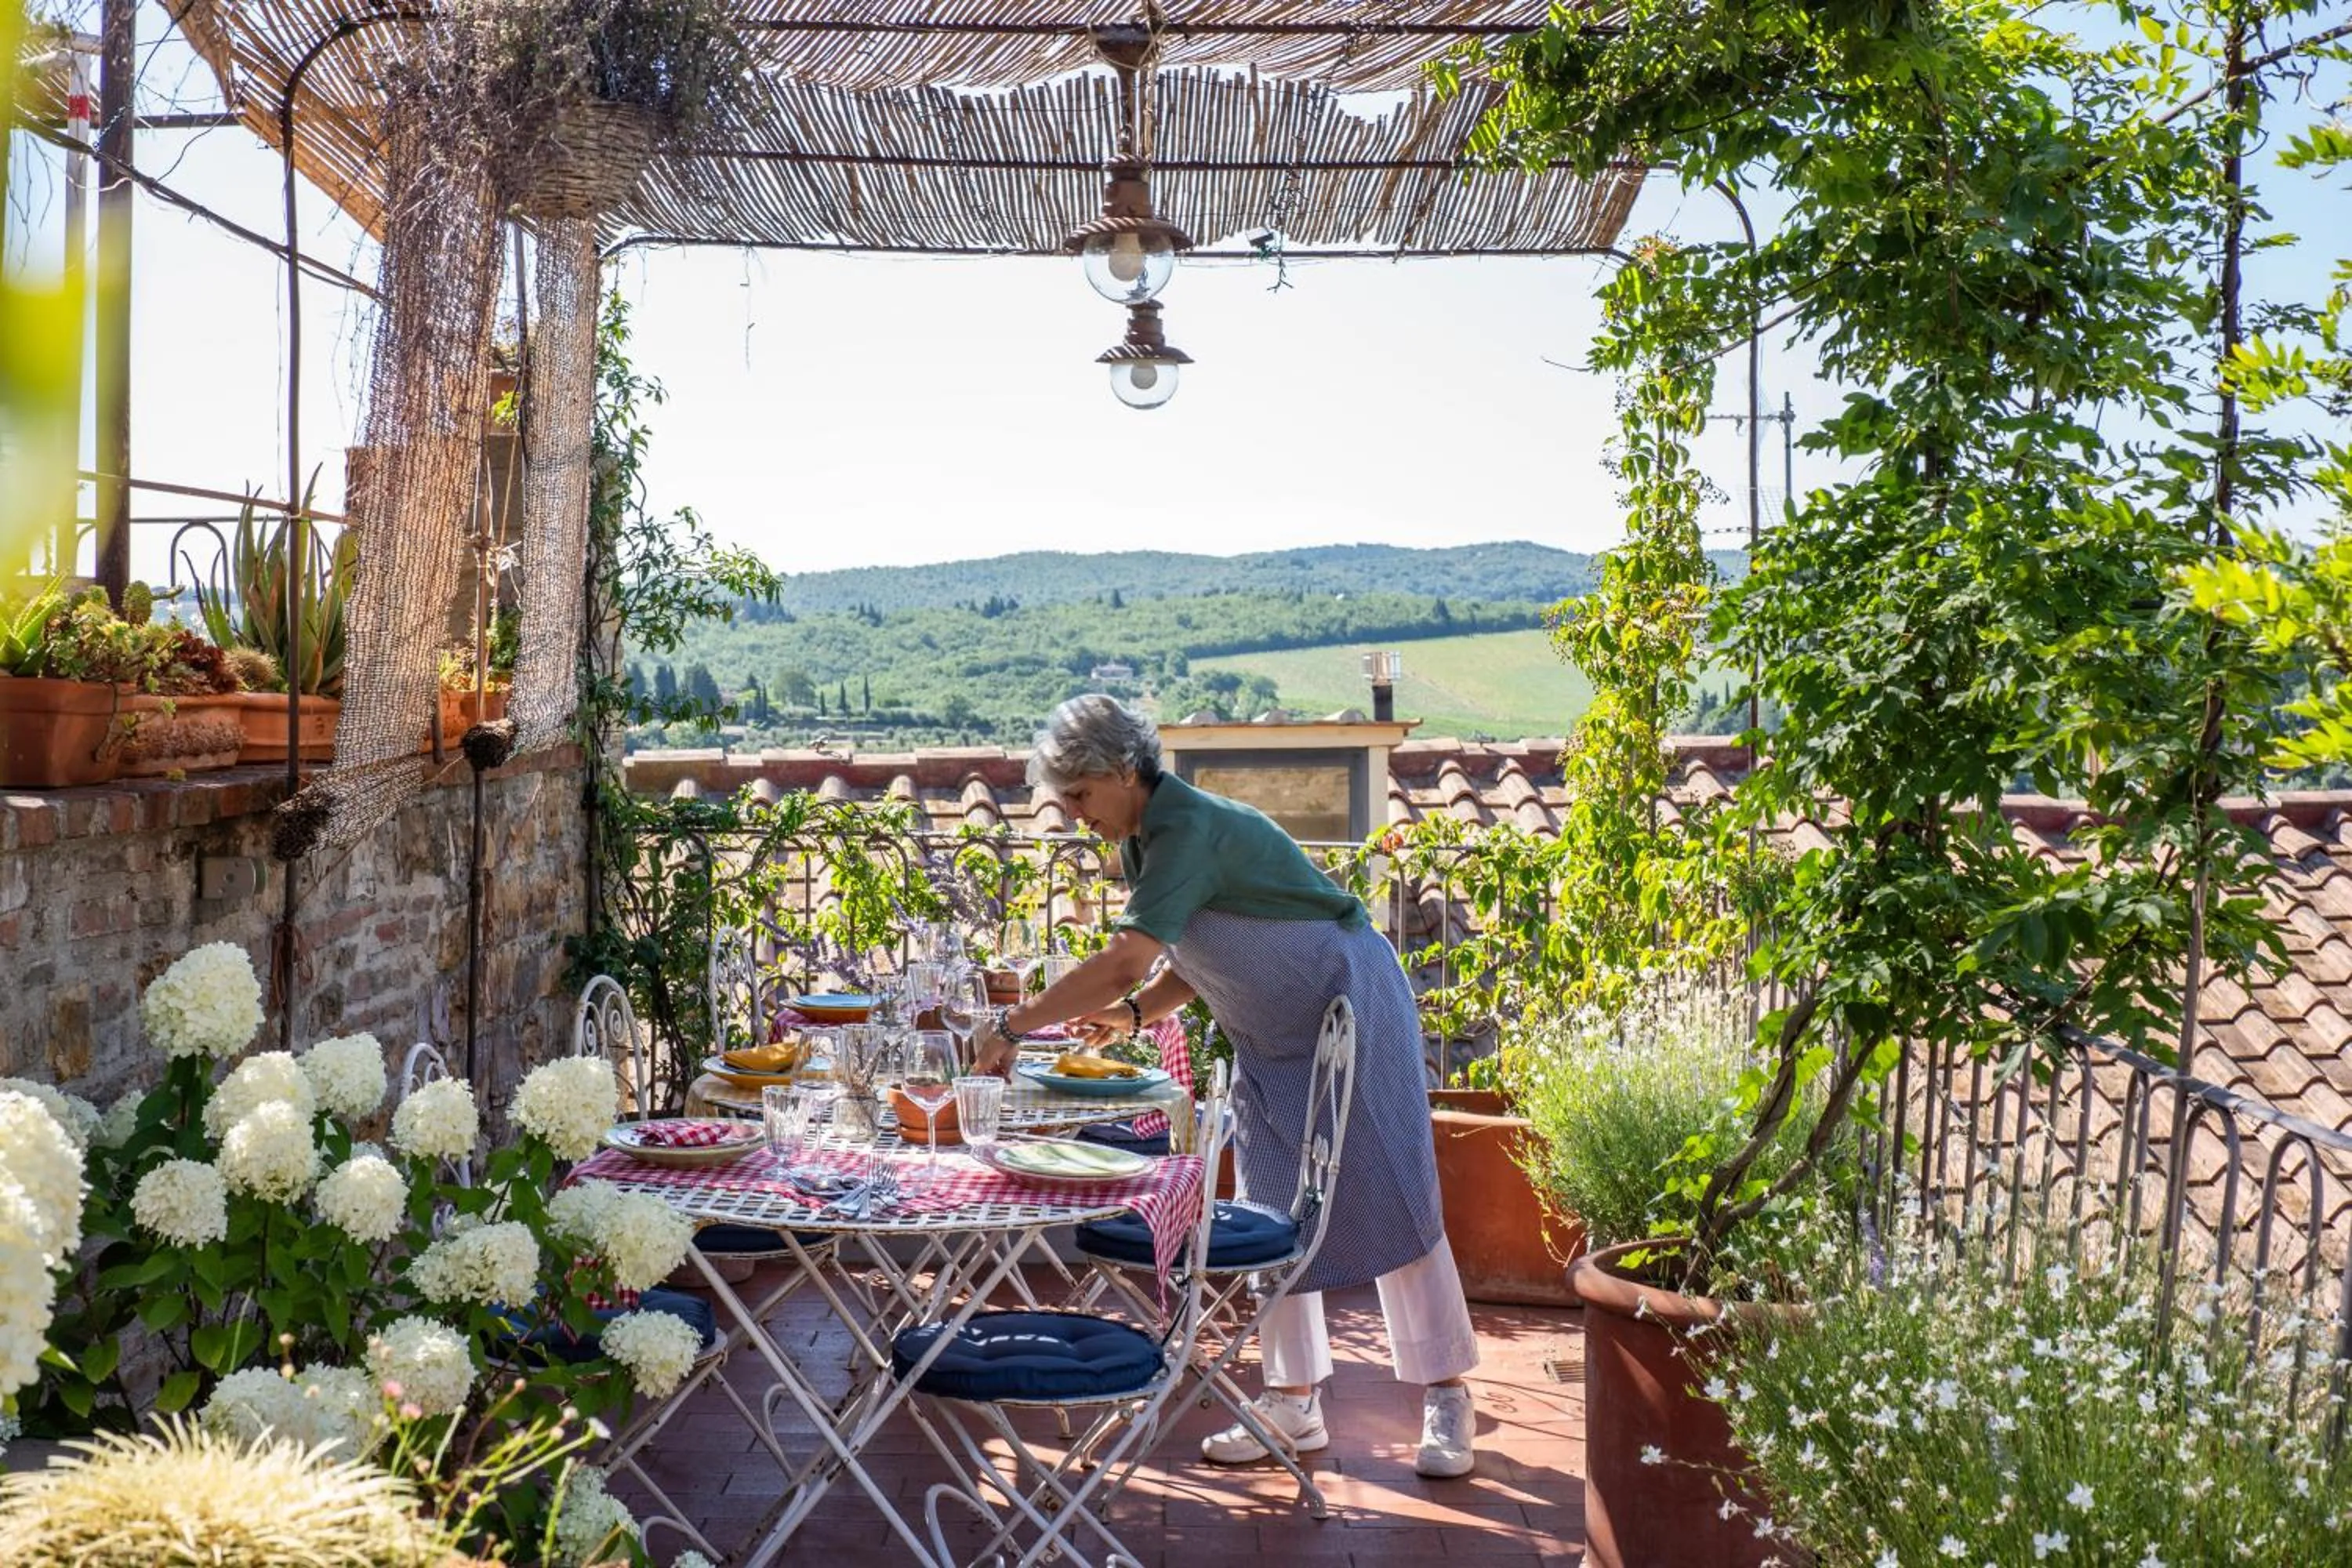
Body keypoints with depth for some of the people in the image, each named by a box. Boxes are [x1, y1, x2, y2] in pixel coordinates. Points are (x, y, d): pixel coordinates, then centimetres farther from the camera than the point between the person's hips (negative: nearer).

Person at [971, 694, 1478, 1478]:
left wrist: (1014, 1023, -28)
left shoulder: (1188, 830, -25)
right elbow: (1191, 961, 11)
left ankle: (1446, 1397, 7)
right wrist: (1132, 1011, -6)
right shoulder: (1144, 840, 5)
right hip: (1270, 1042, 10)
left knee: (1392, 1201, -4)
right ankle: (1294, 1402, 16)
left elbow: (1125, 962, -33)